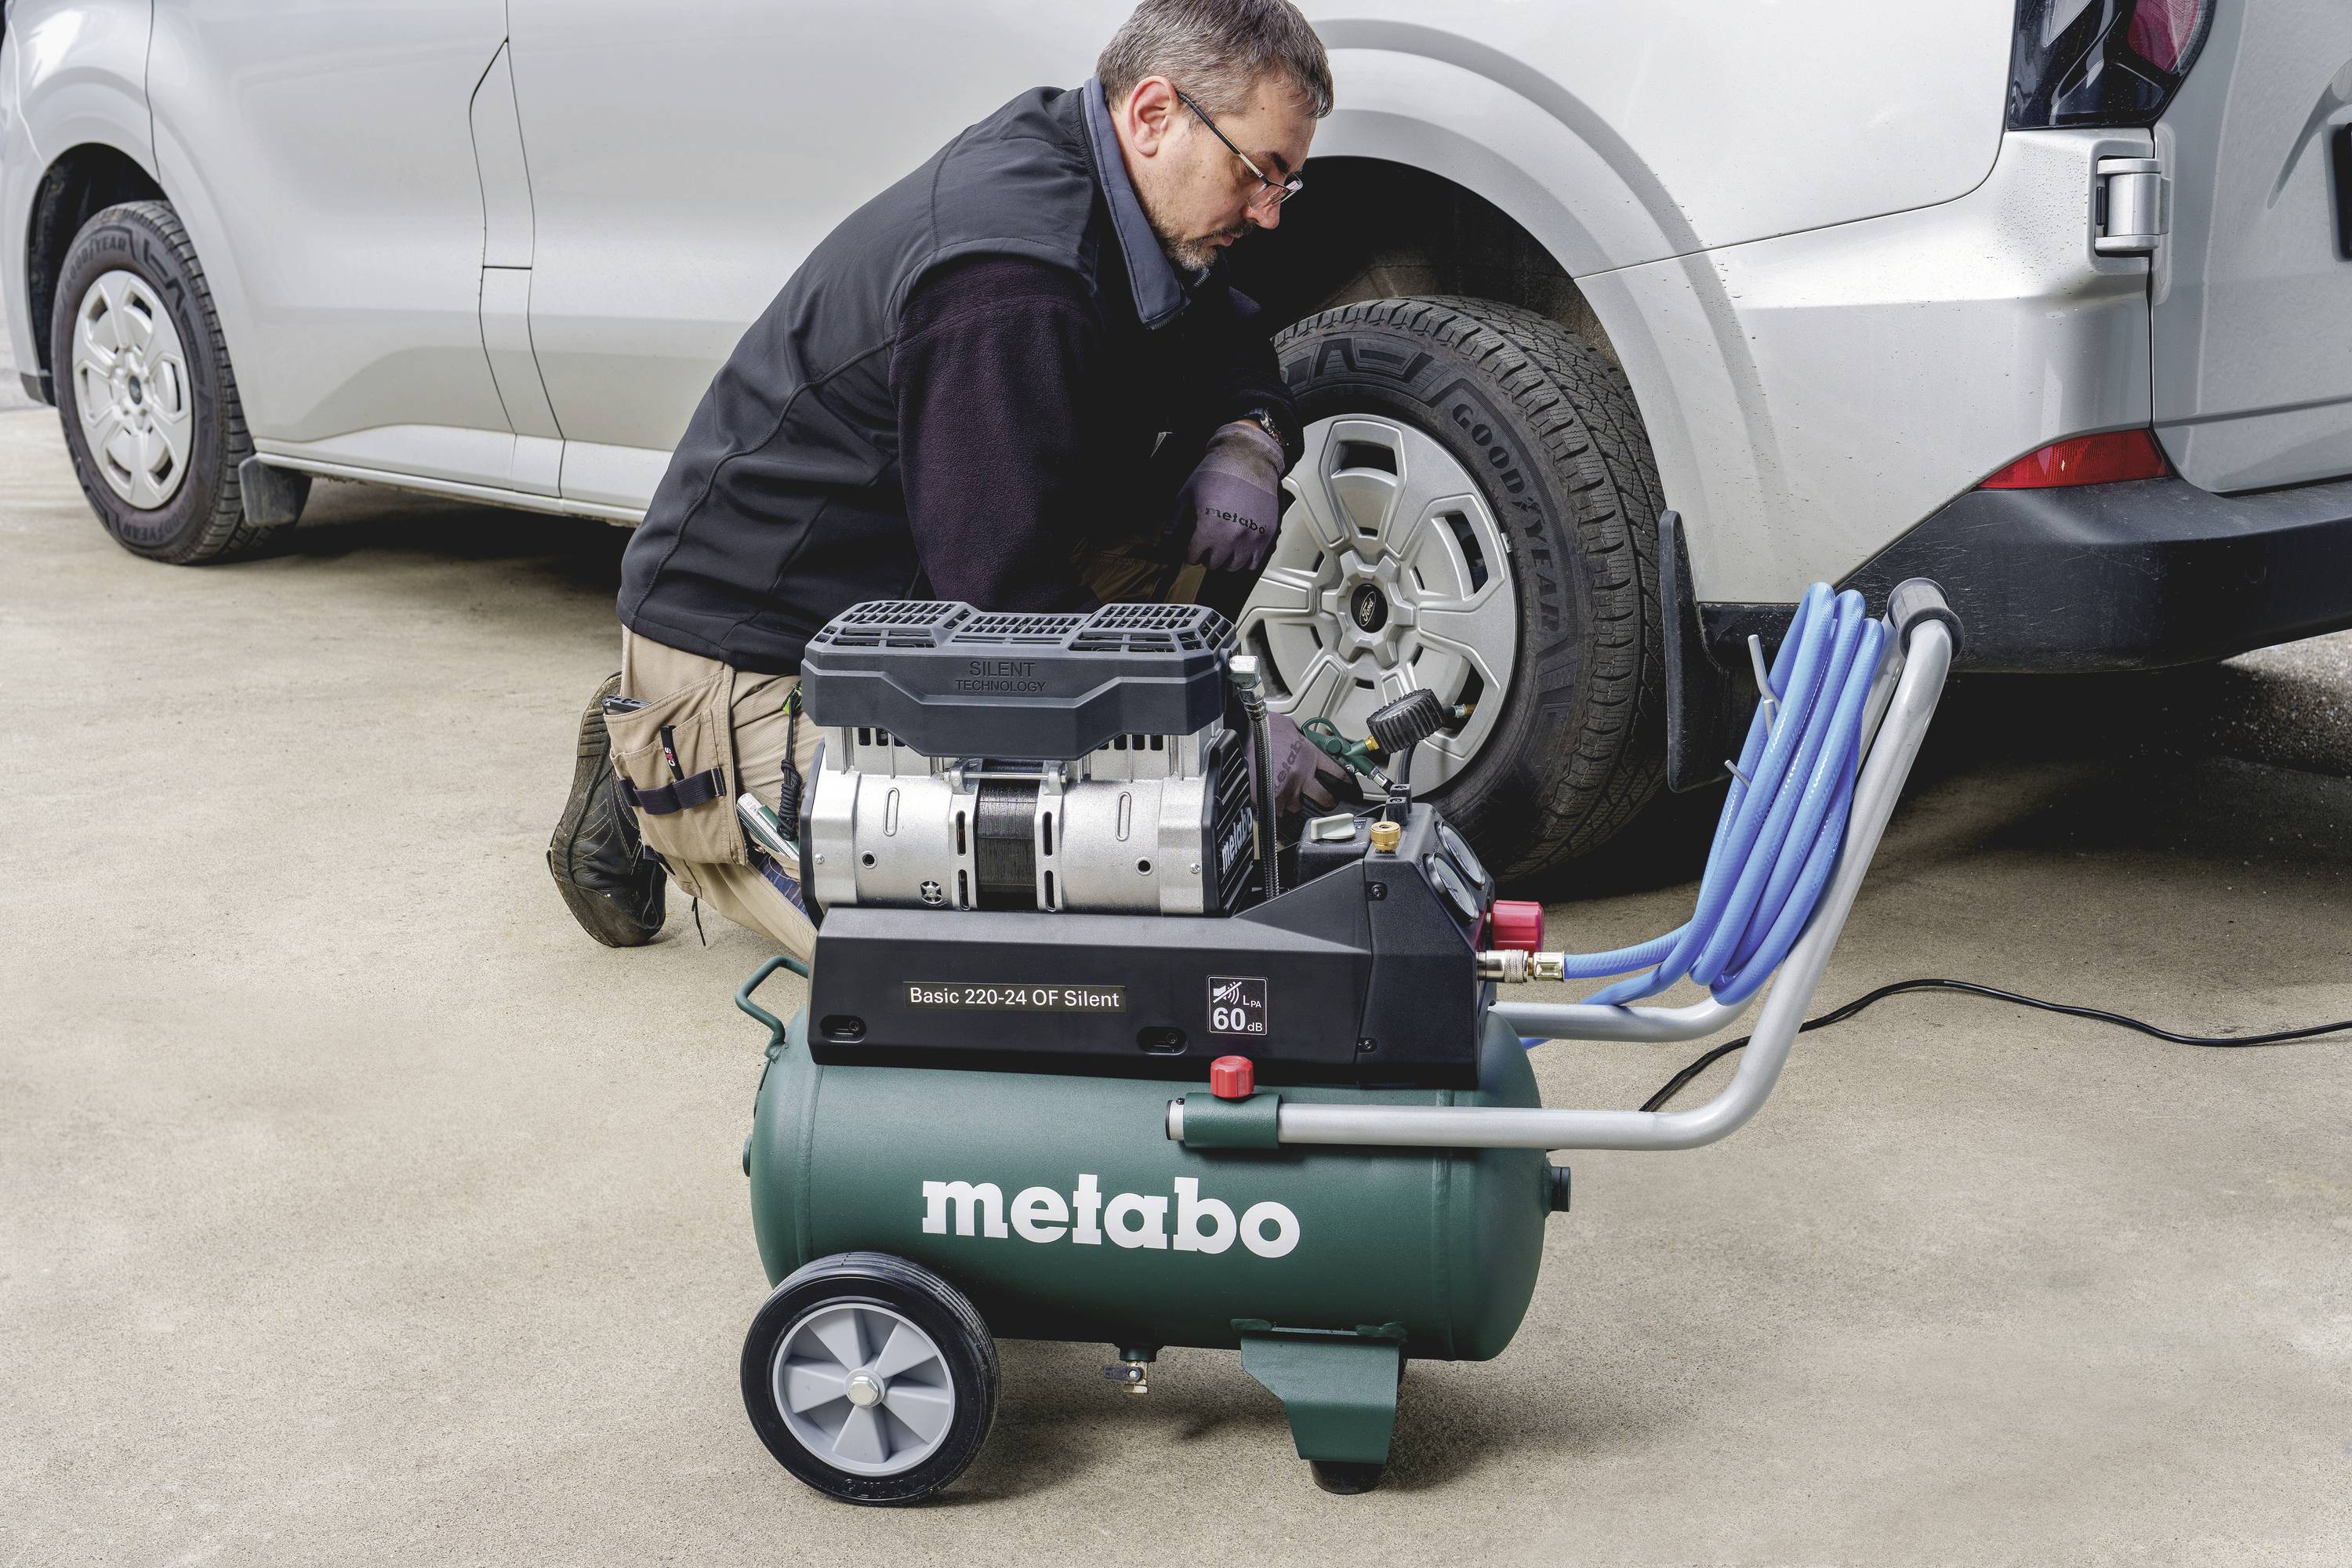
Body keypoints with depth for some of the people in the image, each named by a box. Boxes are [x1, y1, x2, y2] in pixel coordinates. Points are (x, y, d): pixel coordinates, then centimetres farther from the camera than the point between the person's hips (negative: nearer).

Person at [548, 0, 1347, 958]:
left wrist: (1247, 446, -8)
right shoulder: (1007, 284, -30)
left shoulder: (1062, 157, 0)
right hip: (748, 656, -9)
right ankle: (654, 796, 0)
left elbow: (1231, 346, 16)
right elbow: (1009, 601, -30)